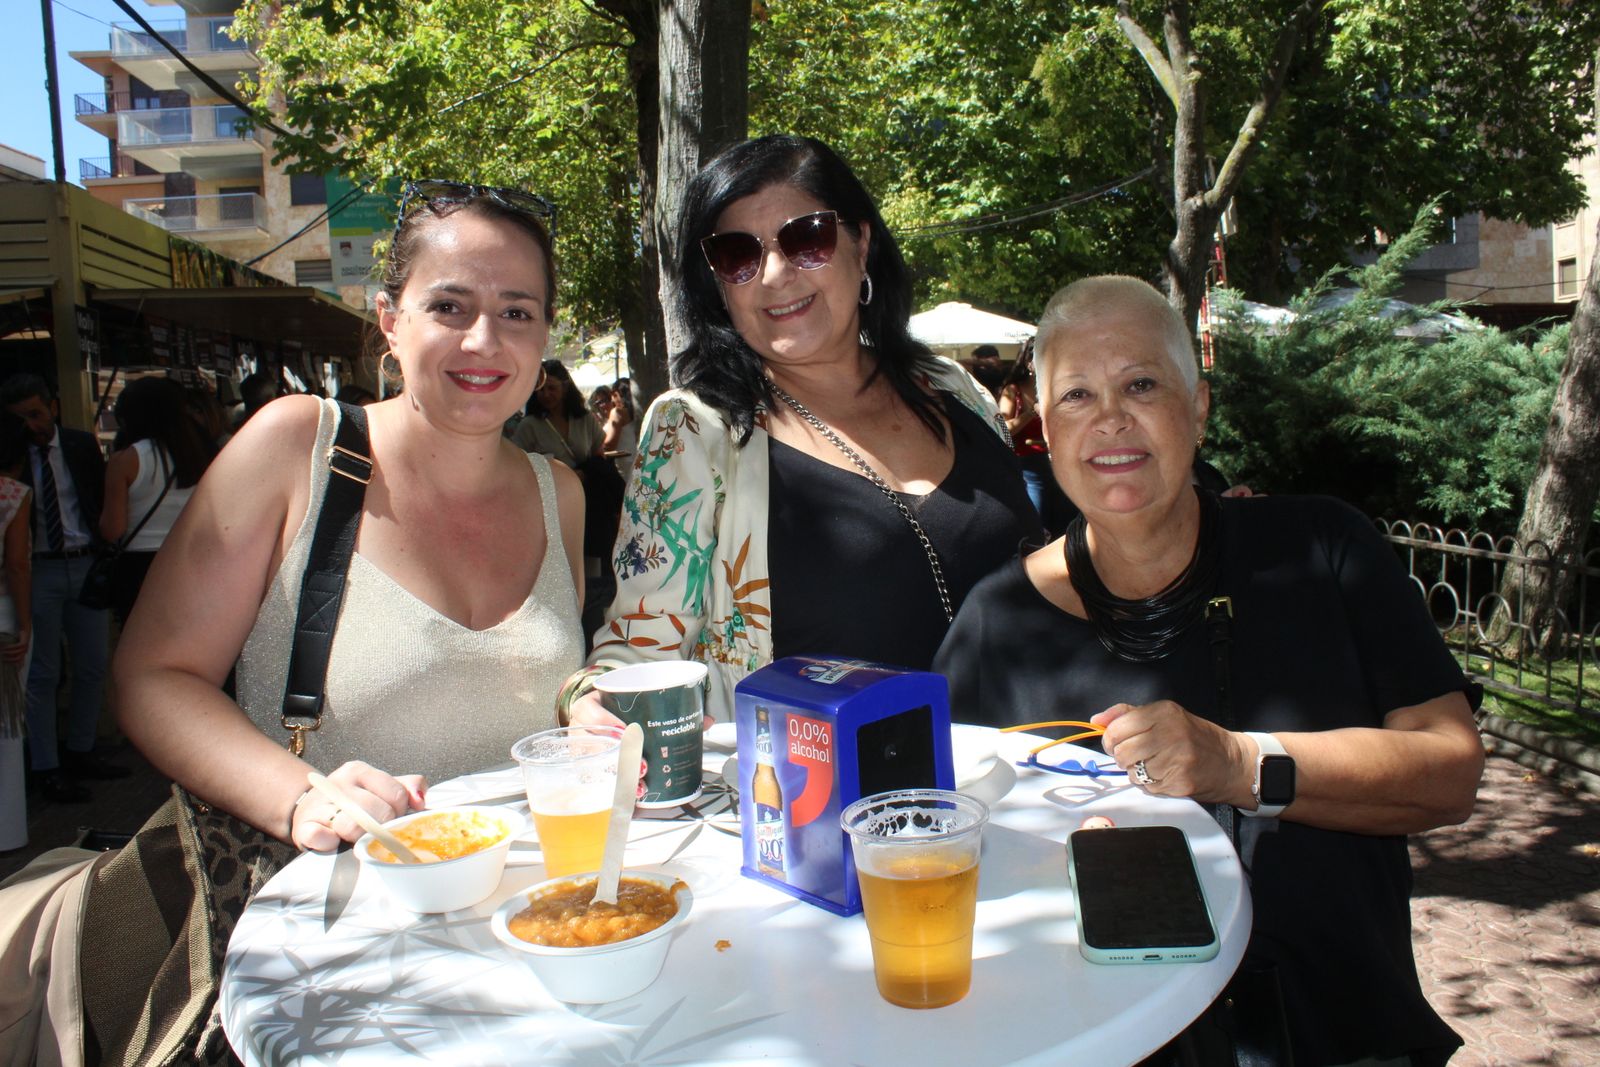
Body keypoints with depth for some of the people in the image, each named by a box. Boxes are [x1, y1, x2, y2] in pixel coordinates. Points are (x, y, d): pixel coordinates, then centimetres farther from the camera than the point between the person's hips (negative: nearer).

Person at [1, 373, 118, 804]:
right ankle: (47, 768, 12)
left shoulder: (83, 445, 4)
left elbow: (103, 500, 8)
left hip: (86, 565, 3)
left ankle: (80, 751, 26)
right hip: (37, 571, -3)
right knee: (42, 675, 3)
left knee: (93, 668, 10)